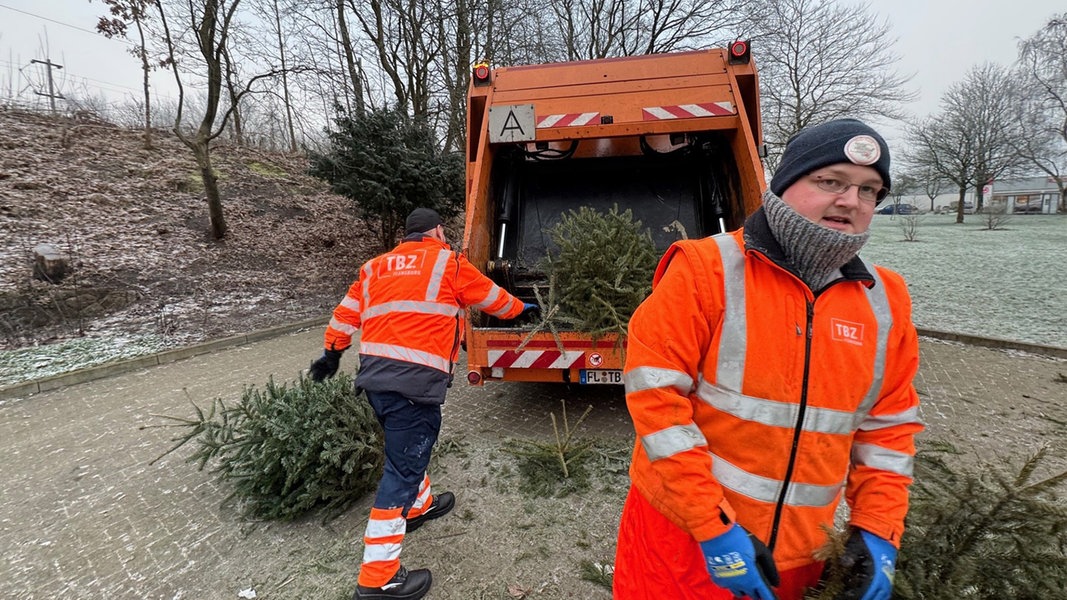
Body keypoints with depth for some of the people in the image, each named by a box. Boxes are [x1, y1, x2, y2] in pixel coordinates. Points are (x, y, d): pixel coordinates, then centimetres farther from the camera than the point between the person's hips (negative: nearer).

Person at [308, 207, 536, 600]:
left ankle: (418, 506, 49)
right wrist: (521, 309, 32)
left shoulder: (376, 266, 19)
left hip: (374, 375, 8)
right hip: (413, 379, -8)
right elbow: (492, 298, 14)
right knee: (402, 469, -2)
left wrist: (332, 353, 31)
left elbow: (347, 313, 21)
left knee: (406, 452, 28)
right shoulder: (448, 263, 4)